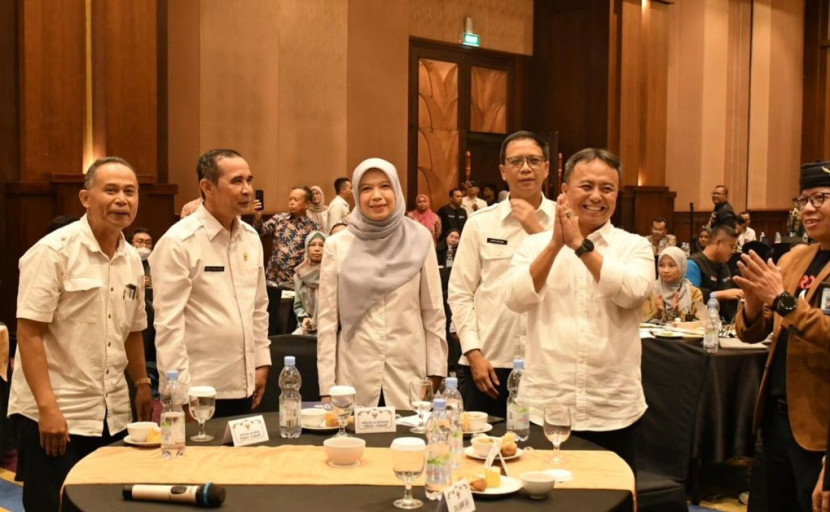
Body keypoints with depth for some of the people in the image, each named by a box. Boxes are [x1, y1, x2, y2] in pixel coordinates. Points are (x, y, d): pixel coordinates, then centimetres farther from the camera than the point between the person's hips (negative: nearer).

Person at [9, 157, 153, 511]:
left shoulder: (132, 259, 9)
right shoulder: (53, 251, -11)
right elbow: (29, 333, -15)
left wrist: (143, 386, 18)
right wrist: (47, 407, -20)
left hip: (112, 416, 6)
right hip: (55, 415, -6)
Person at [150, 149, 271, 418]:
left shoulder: (251, 237, 7)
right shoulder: (178, 242, -13)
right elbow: (168, 323, -15)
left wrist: (261, 362, 11)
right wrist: (180, 390, -16)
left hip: (243, 385, 6)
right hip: (200, 389, -6)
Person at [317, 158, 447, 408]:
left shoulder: (419, 240, 2)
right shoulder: (337, 245, 1)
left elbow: (433, 313, 4)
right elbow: (327, 319, 2)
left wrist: (436, 374, 1)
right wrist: (327, 388, -2)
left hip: (410, 372, 0)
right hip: (354, 374, 0)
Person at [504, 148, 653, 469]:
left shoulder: (634, 246, 4)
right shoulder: (536, 245, 5)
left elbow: (632, 292, -16)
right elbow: (516, 299, -11)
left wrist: (580, 244, -17)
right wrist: (555, 244, -17)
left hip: (613, 411, 0)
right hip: (543, 406, 0)